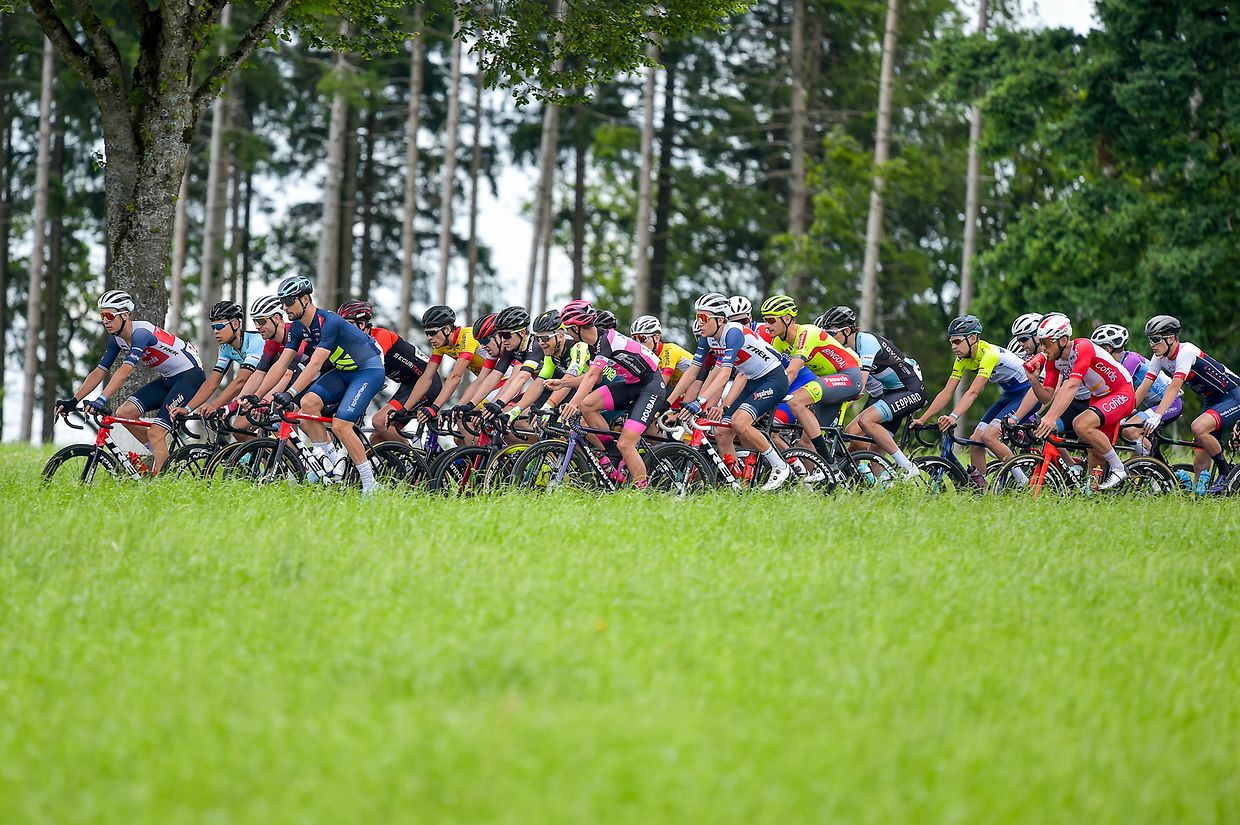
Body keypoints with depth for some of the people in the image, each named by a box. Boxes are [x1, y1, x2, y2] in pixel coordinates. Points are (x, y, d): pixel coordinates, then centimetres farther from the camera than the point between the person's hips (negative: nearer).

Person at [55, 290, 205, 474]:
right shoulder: (117, 338, 0)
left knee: (155, 434, -17)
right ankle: (160, 454, 8)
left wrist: (102, 400, -47)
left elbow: (125, 371, -38)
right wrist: (73, 401, -5)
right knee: (124, 413, -6)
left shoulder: (141, 333, -26)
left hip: (190, 376, -9)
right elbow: (99, 371, 3)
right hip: (168, 379, 9)